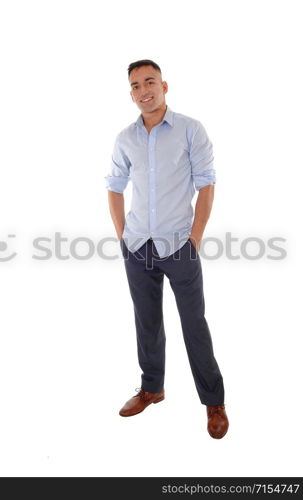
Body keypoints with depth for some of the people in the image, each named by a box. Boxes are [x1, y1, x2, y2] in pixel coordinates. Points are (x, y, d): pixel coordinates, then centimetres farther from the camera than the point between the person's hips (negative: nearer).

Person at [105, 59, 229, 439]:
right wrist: (122, 236, 6)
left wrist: (195, 238, -9)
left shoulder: (191, 130, -4)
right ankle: (151, 388, 33)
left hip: (178, 244, -4)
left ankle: (214, 401, 18)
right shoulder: (125, 138, 7)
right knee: (147, 321, 14)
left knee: (194, 324, 2)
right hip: (136, 246, 4)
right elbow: (115, 187, 13)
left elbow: (206, 184, -5)